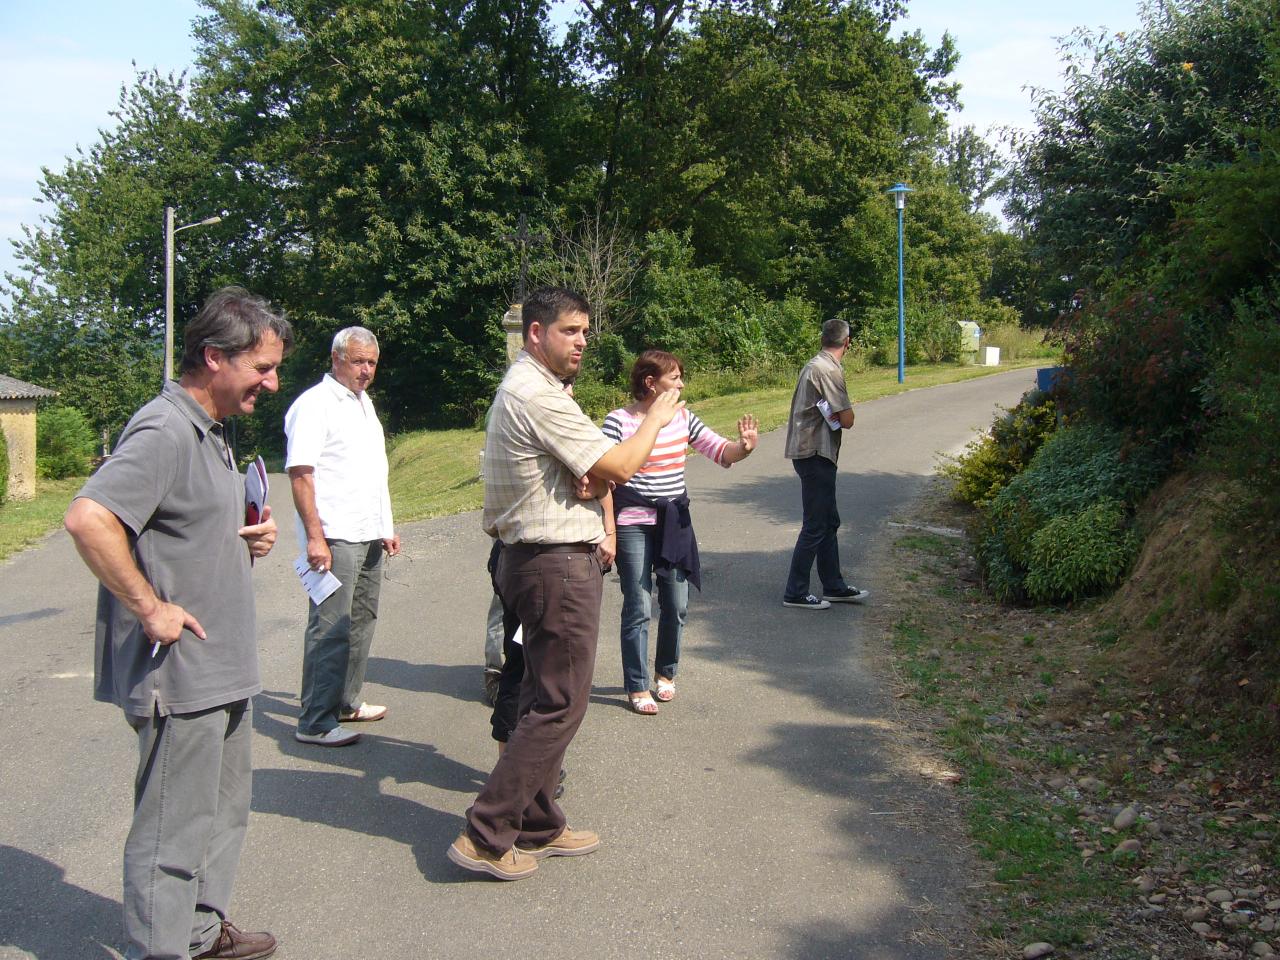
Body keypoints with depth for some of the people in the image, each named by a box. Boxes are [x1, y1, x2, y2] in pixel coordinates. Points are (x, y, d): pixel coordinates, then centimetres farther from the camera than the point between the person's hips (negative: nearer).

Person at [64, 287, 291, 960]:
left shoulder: (207, 431, 14)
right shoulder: (164, 431, -19)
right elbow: (88, 518, -32)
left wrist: (248, 540, 6)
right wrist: (150, 607, -26)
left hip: (221, 673, 11)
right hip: (180, 674, -10)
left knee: (223, 810, 22)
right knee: (175, 831, 1)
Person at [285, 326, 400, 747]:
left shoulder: (364, 403, 19)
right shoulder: (315, 404, -9)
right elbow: (300, 474, -16)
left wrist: (385, 528, 22)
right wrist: (315, 536, -22)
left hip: (368, 537, 9)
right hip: (335, 538, -9)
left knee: (361, 621, 15)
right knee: (331, 629, -7)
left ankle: (346, 702, 27)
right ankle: (315, 722, -1)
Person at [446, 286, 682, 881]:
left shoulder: (522, 388, 16)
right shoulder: (539, 396, -18)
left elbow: (592, 469, 17)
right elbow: (620, 468, -18)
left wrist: (587, 479, -6)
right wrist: (655, 419, -1)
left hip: (530, 559, 11)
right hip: (559, 564, -11)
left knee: (544, 697, 15)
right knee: (560, 703, -5)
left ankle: (538, 826, 25)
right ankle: (486, 835, -2)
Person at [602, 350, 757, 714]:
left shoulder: (683, 418, 5)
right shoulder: (619, 421, -11)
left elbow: (720, 452, 5)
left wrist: (744, 446, -17)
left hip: (675, 523, 5)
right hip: (633, 524, -5)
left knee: (676, 606, 11)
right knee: (638, 609, 0)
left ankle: (665, 671, 33)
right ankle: (637, 687, 13)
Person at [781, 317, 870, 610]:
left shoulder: (815, 365, 13)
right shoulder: (828, 370, -18)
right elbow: (847, 420, -18)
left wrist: (833, 414, -8)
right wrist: (841, 413, 2)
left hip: (813, 453, 10)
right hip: (816, 454, -10)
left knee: (829, 522, 17)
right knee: (816, 526, -3)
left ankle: (834, 586, 26)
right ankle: (795, 592, 4)